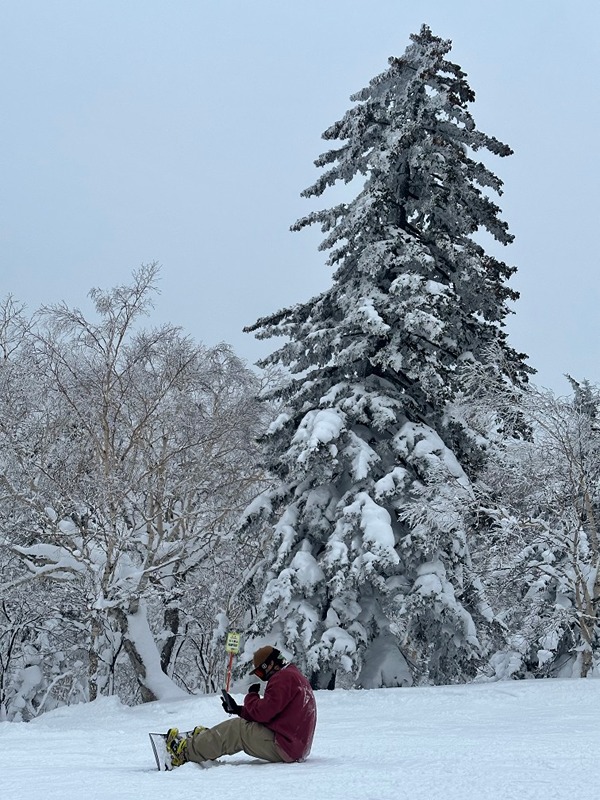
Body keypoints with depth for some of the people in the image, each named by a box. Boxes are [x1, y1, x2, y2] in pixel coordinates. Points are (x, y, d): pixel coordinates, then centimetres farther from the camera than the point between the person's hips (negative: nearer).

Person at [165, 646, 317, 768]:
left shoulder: (284, 678, -15)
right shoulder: (293, 675, 18)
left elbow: (262, 713, -18)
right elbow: (269, 712, 18)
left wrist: (252, 695, 1)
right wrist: (238, 710, 12)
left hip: (284, 747, -10)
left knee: (235, 729, -5)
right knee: (240, 727, 16)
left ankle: (185, 752, 2)